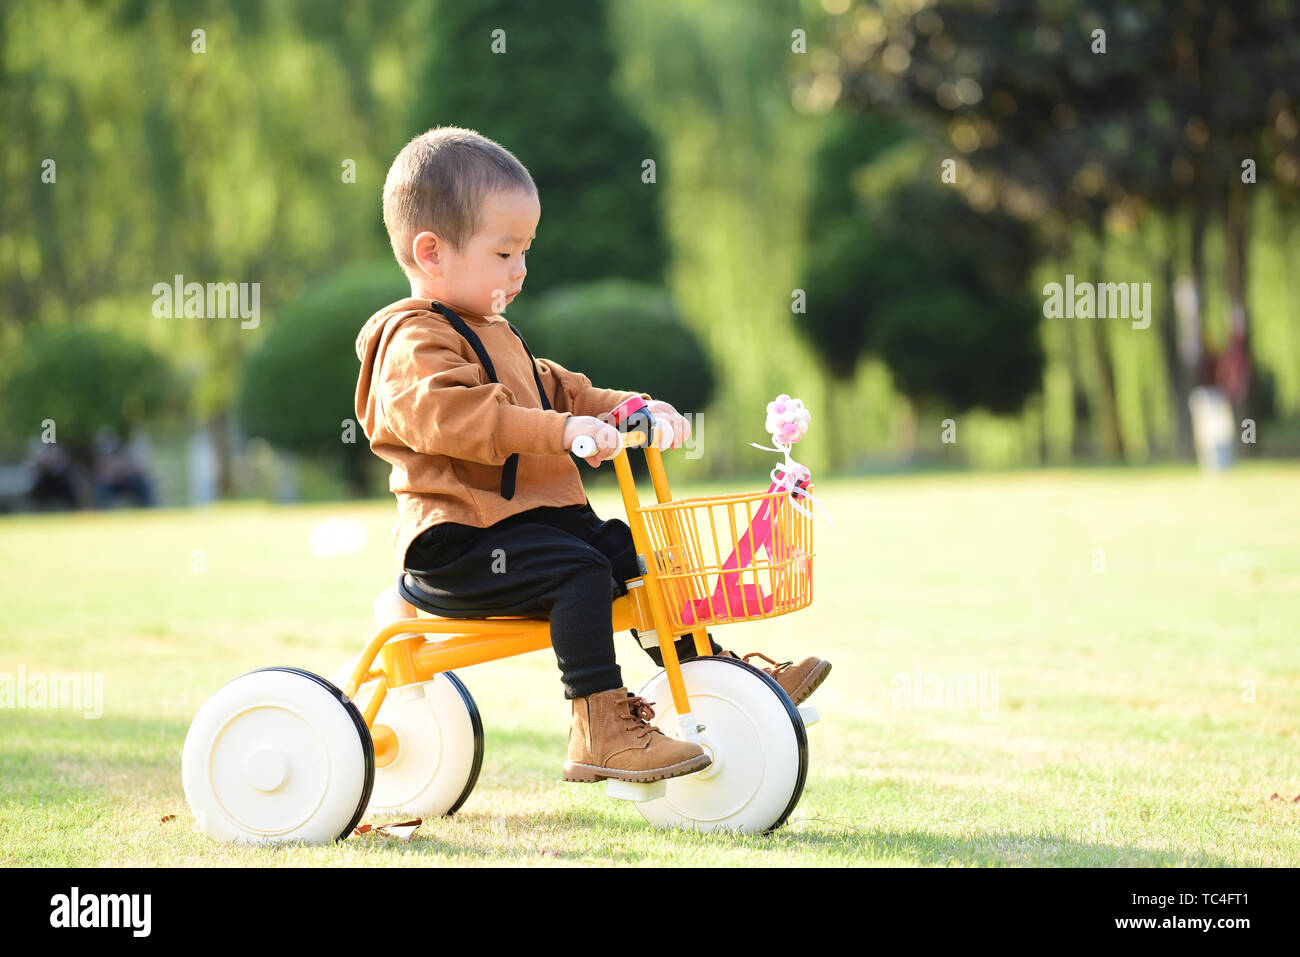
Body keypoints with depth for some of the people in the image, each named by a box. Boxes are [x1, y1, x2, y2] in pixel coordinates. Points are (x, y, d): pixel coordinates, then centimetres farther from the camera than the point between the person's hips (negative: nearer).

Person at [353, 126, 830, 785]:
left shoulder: (494, 335, 24)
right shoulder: (416, 340, -12)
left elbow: (559, 394, 31)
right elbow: (445, 414, -31)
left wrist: (632, 409, 13)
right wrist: (559, 430, -37)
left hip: (537, 518, 10)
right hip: (458, 541, -10)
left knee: (637, 554, 9)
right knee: (579, 570, -28)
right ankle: (599, 728, -31)